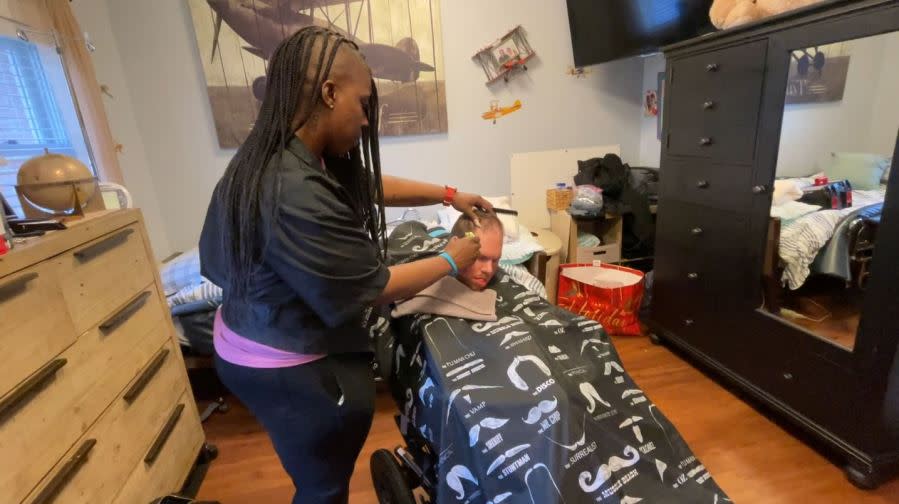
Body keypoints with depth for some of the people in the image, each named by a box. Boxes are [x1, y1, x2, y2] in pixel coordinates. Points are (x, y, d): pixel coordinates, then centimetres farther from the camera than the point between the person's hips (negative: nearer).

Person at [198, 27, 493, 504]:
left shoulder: (282, 155, -2)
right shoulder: (295, 194, -34)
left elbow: (365, 186, 10)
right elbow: (371, 287, -25)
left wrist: (448, 195, 8)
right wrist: (450, 261, -10)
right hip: (287, 368, -9)